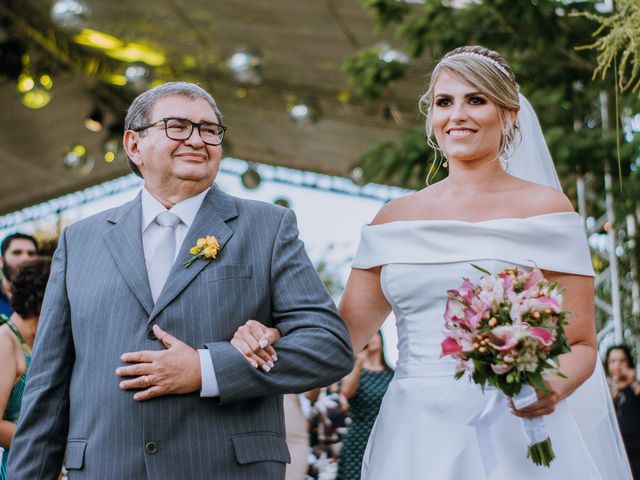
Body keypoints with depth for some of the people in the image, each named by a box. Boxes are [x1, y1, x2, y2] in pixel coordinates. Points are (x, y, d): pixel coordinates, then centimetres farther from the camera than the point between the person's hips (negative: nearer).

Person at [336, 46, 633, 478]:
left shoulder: (544, 207, -1)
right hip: (414, 439, 3)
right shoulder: (396, 217, 9)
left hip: (512, 437, -3)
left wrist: (553, 387, -24)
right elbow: (347, 330, 6)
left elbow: (580, 343, -3)